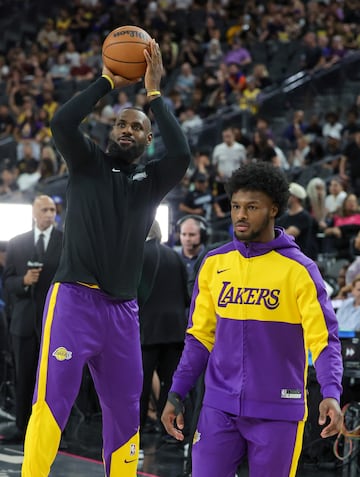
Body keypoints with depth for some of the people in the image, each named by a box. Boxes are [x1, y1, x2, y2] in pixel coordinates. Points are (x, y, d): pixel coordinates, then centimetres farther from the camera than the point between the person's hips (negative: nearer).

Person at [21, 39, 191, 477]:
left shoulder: (152, 179, 11)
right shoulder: (88, 163, 7)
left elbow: (181, 154, -10)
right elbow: (62, 122, -12)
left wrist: (153, 93, -7)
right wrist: (108, 82, -7)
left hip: (122, 308, 4)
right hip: (75, 297, -4)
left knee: (124, 411, 9)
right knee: (51, 400, -14)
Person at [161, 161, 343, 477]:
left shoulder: (299, 269, -6)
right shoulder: (214, 263, 6)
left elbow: (323, 338, -11)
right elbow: (200, 336, 12)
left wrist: (331, 394, -26)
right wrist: (176, 394, 7)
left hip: (278, 410, -3)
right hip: (219, 407, 3)